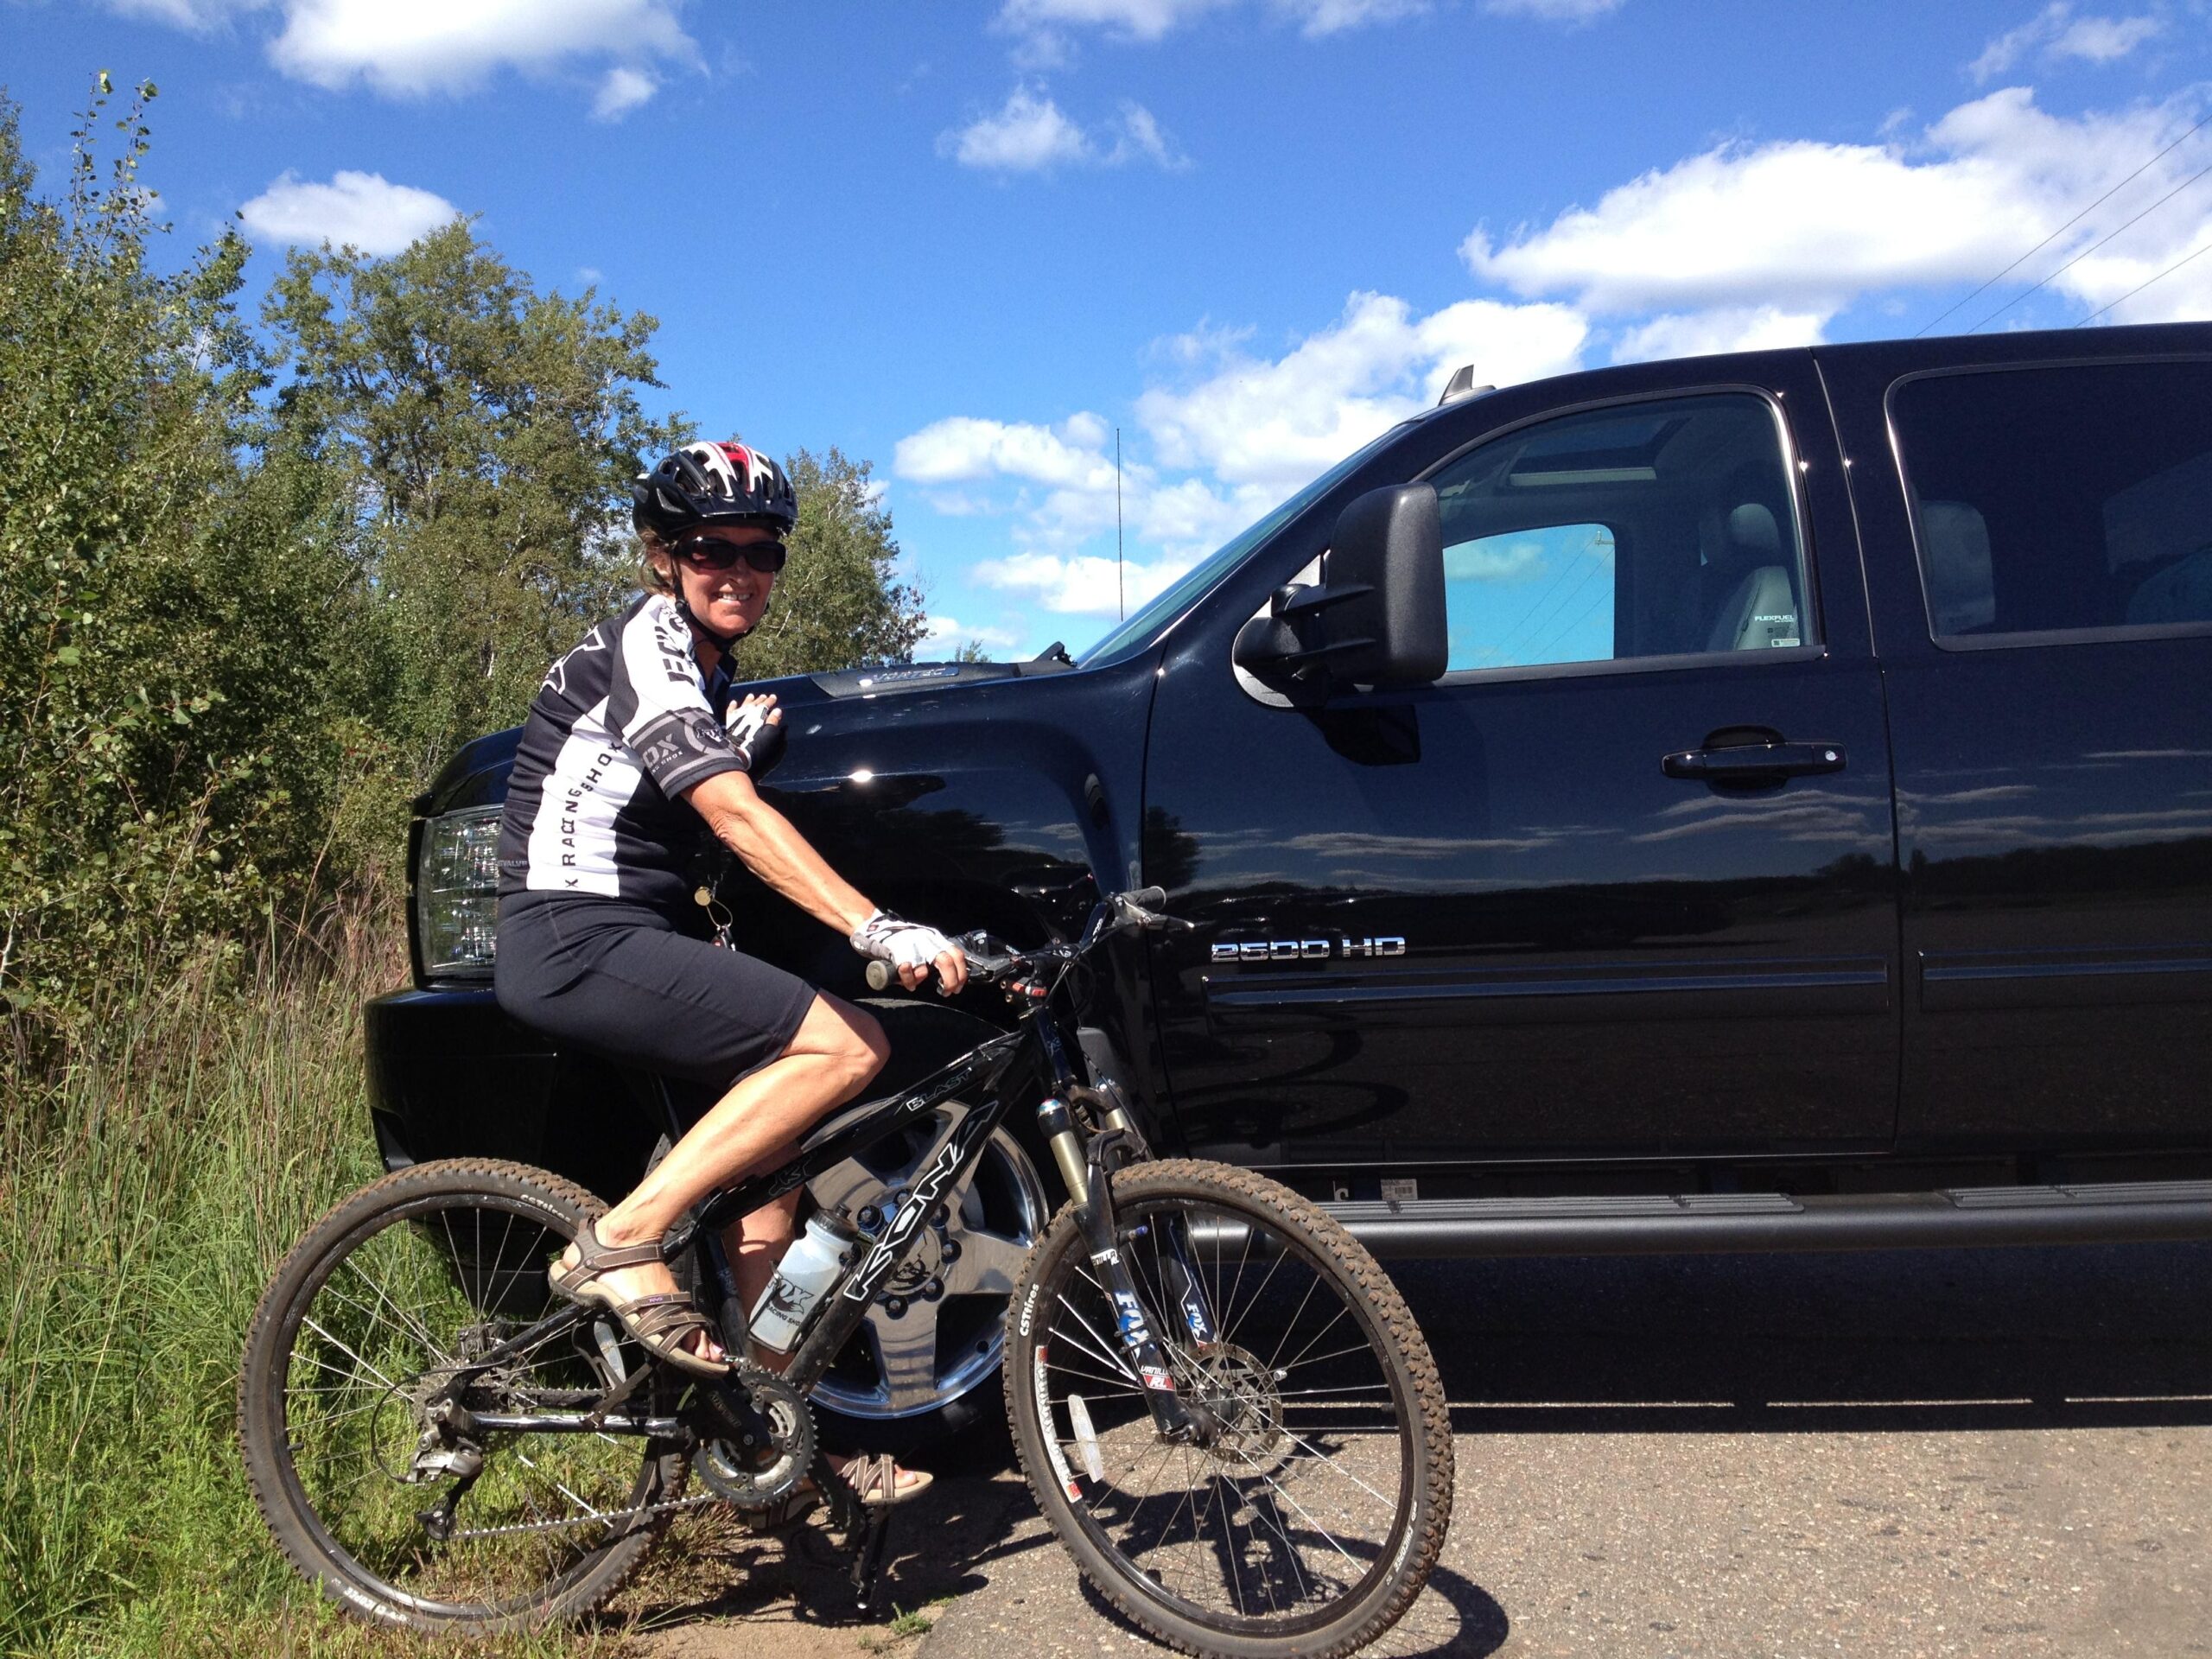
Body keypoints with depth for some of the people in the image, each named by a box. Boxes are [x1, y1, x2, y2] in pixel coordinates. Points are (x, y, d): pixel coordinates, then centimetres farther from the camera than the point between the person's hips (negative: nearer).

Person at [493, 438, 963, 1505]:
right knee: (846, 1046, -20)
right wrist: (878, 929, -34)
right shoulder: (646, 644, -12)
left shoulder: (701, 665, 19)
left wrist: (739, 745, 9)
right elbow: (738, 817, -25)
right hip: (579, 944, -10)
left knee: (772, 1142, 6)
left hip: (627, 936, 10)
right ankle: (624, 1243, -15)